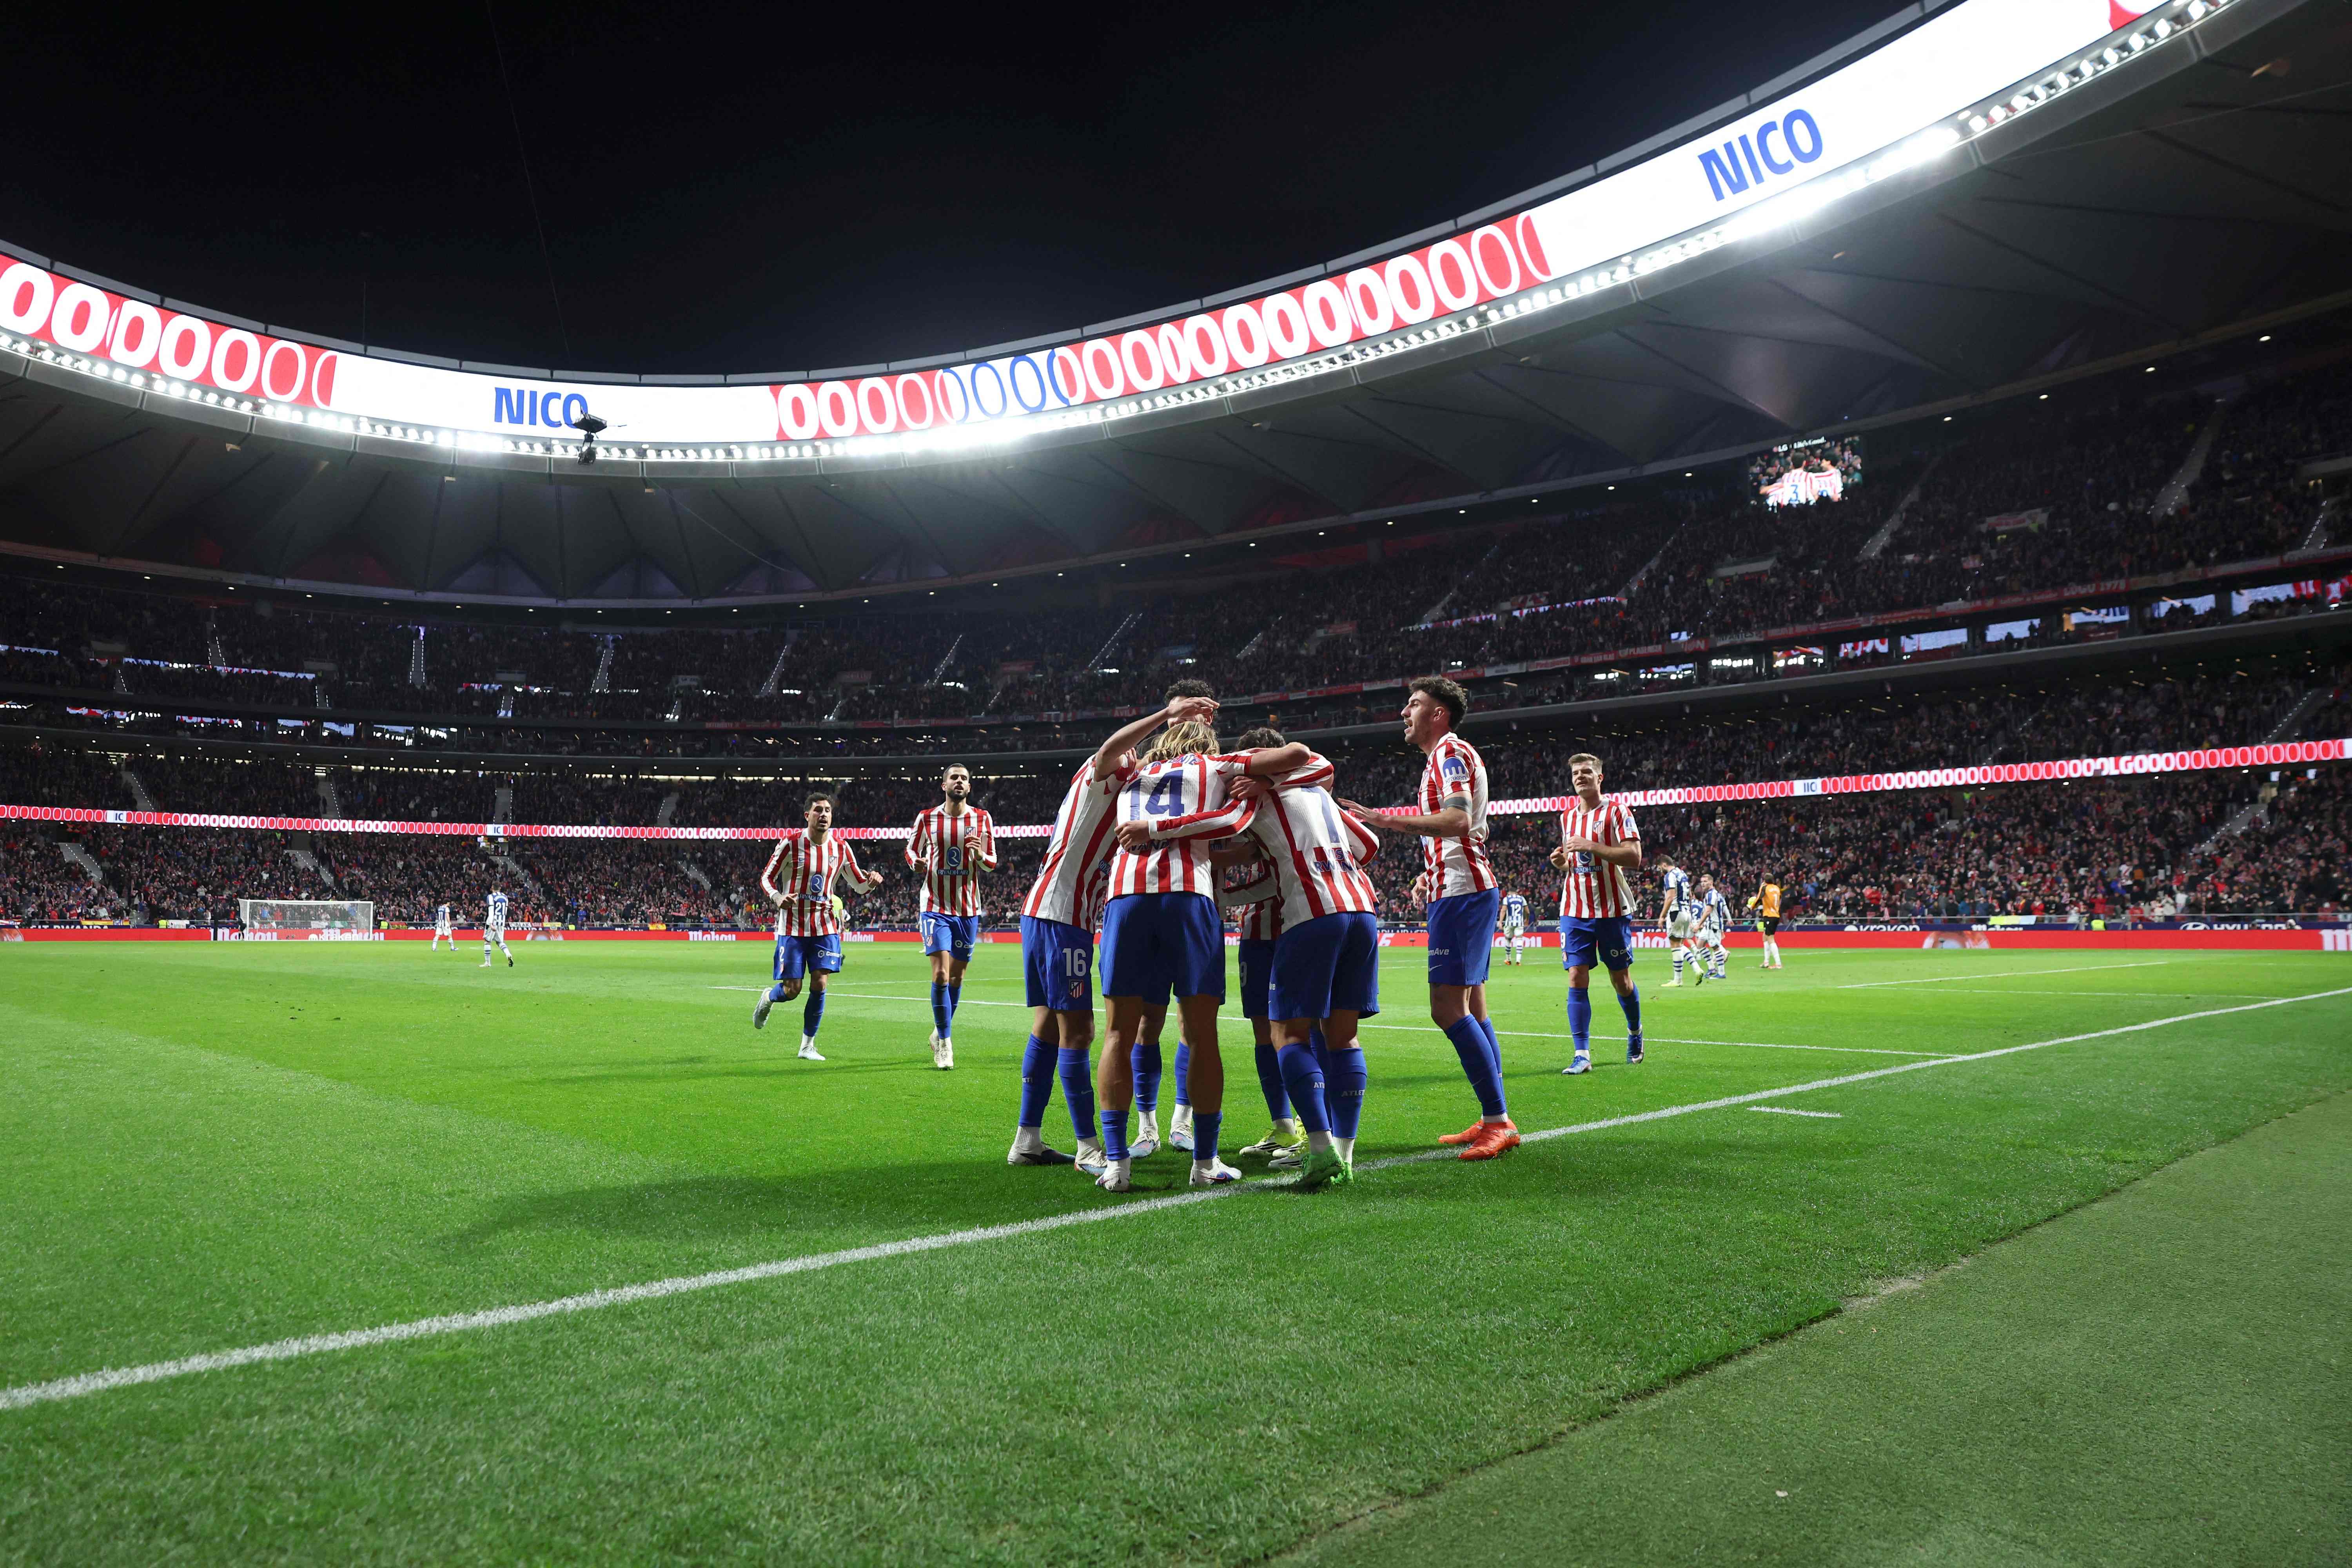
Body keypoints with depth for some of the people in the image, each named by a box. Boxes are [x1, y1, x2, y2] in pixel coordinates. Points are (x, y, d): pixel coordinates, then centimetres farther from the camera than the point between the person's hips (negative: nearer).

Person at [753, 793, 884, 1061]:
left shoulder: (841, 847, 2)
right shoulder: (791, 843, -8)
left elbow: (859, 885, 10)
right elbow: (766, 878, 0)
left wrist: (871, 881, -14)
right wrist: (778, 898, -21)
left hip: (825, 925, 2)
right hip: (792, 925, -2)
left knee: (819, 984, -7)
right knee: (792, 990, -2)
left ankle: (808, 1046, 8)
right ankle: (768, 998, 35)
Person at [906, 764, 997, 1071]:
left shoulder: (982, 819, 2)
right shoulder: (927, 818, 0)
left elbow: (992, 864, 6)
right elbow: (911, 850, 12)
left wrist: (980, 855, -18)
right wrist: (916, 862, -12)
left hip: (968, 909, 3)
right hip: (935, 906, -2)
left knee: (957, 976, 11)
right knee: (940, 974, -15)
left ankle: (941, 1034, 30)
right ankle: (945, 1043, -6)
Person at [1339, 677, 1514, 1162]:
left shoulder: (1450, 752, -9)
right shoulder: (1445, 757, 22)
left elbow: (1458, 819, -25)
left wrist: (1386, 820, -29)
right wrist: (1433, 872, 21)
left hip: (1460, 894, -11)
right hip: (1466, 889, 11)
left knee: (1448, 1006, -13)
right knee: (1470, 1006, 10)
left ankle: (1498, 1121, -12)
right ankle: (1494, 1121, 13)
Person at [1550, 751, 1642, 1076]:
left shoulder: (1617, 811, -5)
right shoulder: (1567, 817, 13)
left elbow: (1634, 857, -14)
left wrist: (1591, 846, -21)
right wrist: (1562, 862, 1)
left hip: (1613, 909, -4)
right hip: (1575, 911, 4)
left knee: (1621, 980, 8)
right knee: (1577, 979, -7)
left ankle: (1635, 1032, 34)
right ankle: (1582, 1054, -7)